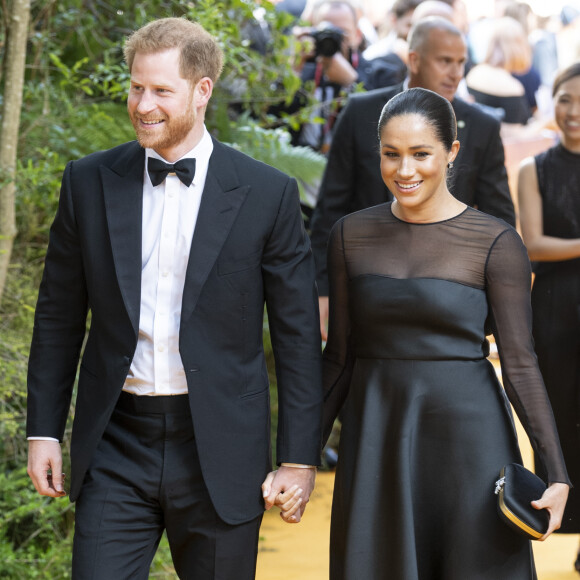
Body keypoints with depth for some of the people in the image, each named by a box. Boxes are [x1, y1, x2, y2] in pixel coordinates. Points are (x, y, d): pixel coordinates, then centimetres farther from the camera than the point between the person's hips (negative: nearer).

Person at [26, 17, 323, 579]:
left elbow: (298, 335, -1)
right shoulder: (89, 182, 3)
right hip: (114, 450, 1)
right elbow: (58, 316, 9)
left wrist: (299, 458, -3)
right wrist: (43, 429, 6)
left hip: (219, 450, -1)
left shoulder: (267, 194, -4)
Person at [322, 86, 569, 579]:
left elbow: (520, 363, -6)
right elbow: (339, 355, 8)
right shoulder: (352, 235, 3)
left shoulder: (495, 243, -6)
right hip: (375, 440, 3)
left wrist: (557, 474, -13)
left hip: (467, 439, -2)